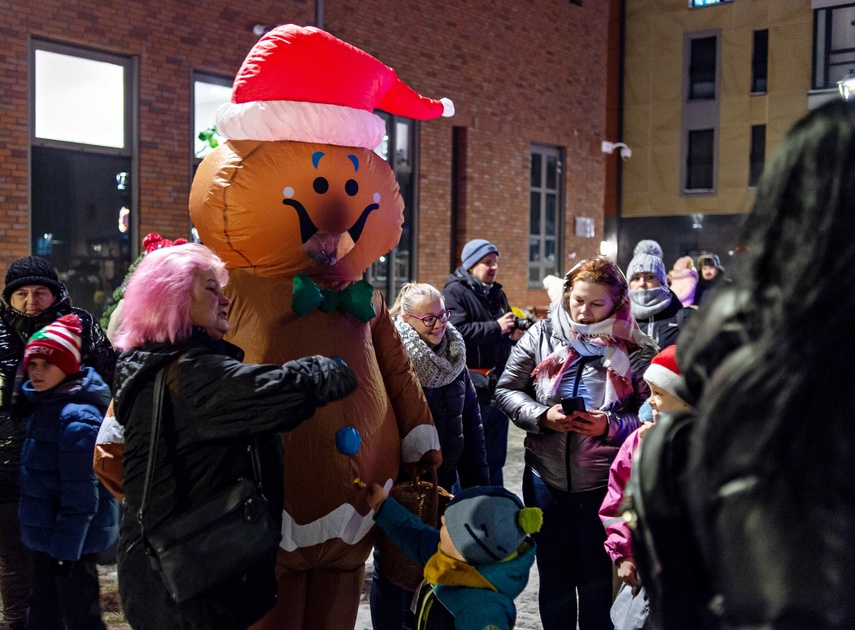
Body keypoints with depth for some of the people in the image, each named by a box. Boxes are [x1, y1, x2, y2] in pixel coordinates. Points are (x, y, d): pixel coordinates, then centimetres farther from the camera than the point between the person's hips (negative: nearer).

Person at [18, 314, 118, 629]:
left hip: (71, 542, -10)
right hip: (45, 535, 10)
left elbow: (80, 495, -24)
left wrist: (64, 550, -21)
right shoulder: (46, 404, 7)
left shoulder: (77, 417, -23)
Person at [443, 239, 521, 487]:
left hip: (498, 388, 8)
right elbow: (456, 331, -23)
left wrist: (514, 334, 6)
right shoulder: (455, 292, -7)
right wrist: (496, 327, -18)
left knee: (496, 457, 17)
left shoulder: (497, 293, 18)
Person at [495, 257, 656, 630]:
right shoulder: (541, 336, 0)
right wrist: (542, 416, -12)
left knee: (598, 582, 10)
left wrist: (611, 426, -19)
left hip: (604, 484, -2)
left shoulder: (634, 350, -5)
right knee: (553, 575, 18)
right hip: (546, 477, 2)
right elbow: (507, 389, 4)